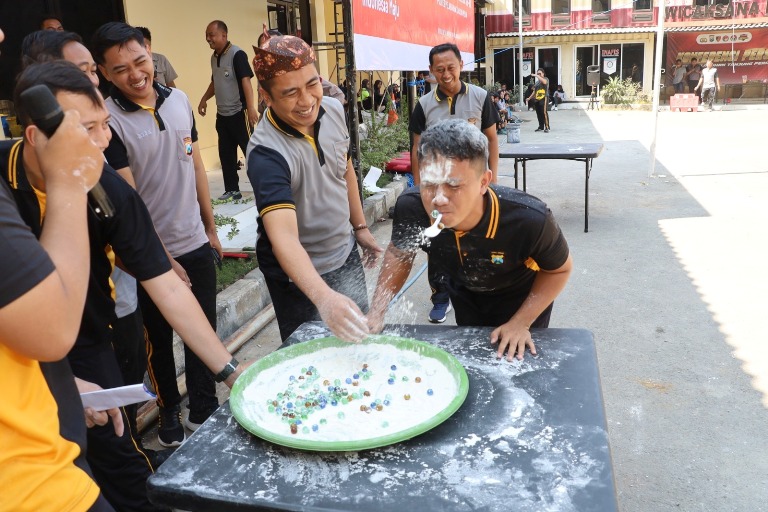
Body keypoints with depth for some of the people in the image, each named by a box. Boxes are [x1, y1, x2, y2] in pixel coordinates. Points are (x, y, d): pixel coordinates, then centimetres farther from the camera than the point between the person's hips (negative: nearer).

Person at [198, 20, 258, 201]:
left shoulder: (237, 54, -13)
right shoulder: (214, 57, 12)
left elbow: (246, 80, -21)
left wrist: (251, 107, -28)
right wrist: (204, 99, 16)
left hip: (238, 113, -8)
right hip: (222, 115, 8)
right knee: (225, 153, 10)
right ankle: (232, 189, 20)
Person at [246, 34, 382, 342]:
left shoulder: (333, 110, -10)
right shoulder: (267, 152, -31)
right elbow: (284, 237, -42)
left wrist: (360, 227, 13)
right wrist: (324, 297, -56)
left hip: (347, 254, 6)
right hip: (299, 273, -6)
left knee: (359, 335, 22)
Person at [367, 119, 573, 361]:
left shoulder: (530, 219, -41)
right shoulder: (410, 207, -35)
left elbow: (559, 270, -19)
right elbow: (399, 252, -10)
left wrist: (521, 323, -21)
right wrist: (376, 313, -18)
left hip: (522, 298, -2)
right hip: (465, 294, 3)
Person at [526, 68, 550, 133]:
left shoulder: (546, 79, 4)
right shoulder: (537, 82, 25)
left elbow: (544, 82, -22)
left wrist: (537, 76, -17)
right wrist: (529, 98, 23)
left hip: (543, 98, -7)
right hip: (536, 99, 7)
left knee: (544, 113, -14)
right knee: (538, 113, 6)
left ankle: (547, 127, -15)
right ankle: (541, 127, 14)